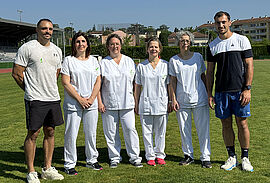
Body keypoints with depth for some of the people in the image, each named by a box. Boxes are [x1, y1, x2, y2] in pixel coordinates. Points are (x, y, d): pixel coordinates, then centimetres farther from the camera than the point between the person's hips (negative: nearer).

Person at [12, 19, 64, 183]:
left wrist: (50, 89, 16)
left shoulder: (57, 50, 13)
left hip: (53, 98, 6)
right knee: (33, 133, -1)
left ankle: (47, 169, 22)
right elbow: (17, 73, -5)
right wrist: (31, 90, 3)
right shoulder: (27, 48, -6)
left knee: (50, 132, 10)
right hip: (35, 100, -6)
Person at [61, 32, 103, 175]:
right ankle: (69, 164, 12)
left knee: (91, 133, 11)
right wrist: (80, 99, -11)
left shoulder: (93, 60, 11)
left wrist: (91, 99, -5)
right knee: (71, 135, 0)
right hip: (73, 104, -3)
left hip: (91, 104, 4)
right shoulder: (68, 60, -1)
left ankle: (92, 160, 27)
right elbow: (65, 83, -7)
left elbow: (98, 81, 8)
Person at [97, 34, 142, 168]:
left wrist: (136, 100, 8)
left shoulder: (129, 61, 11)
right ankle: (114, 158, 19)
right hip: (108, 104, 0)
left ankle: (134, 157, 9)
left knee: (130, 129, -4)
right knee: (111, 132, 5)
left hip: (127, 103, 1)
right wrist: (99, 102, -4)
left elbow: (135, 82, 13)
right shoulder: (103, 63, 5)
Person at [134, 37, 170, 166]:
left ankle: (160, 155, 23)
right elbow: (137, 87, 7)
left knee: (160, 132, 7)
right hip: (145, 104, 0)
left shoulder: (165, 65, 5)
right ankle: (150, 156, 18)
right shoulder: (141, 66, 4)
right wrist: (136, 105, 5)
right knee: (147, 131, 4)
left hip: (161, 104, 0)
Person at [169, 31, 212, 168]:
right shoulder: (174, 60, 5)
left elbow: (203, 76, 13)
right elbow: (172, 81, 5)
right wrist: (173, 99, -2)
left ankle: (205, 157, 8)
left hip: (199, 99, 0)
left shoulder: (198, 57, 6)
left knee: (203, 129, -1)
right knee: (184, 129, 6)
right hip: (182, 100, 0)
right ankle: (188, 155, 21)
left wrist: (208, 94, 10)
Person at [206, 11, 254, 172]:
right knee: (226, 124, 6)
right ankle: (232, 158, 18)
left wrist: (247, 89, -9)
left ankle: (245, 158, 13)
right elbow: (209, 72, 12)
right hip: (221, 92, 3)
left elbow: (249, 65, -1)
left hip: (239, 90, -2)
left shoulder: (242, 40, 2)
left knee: (242, 123, 0)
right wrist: (209, 94, 5)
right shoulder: (212, 46, 10)